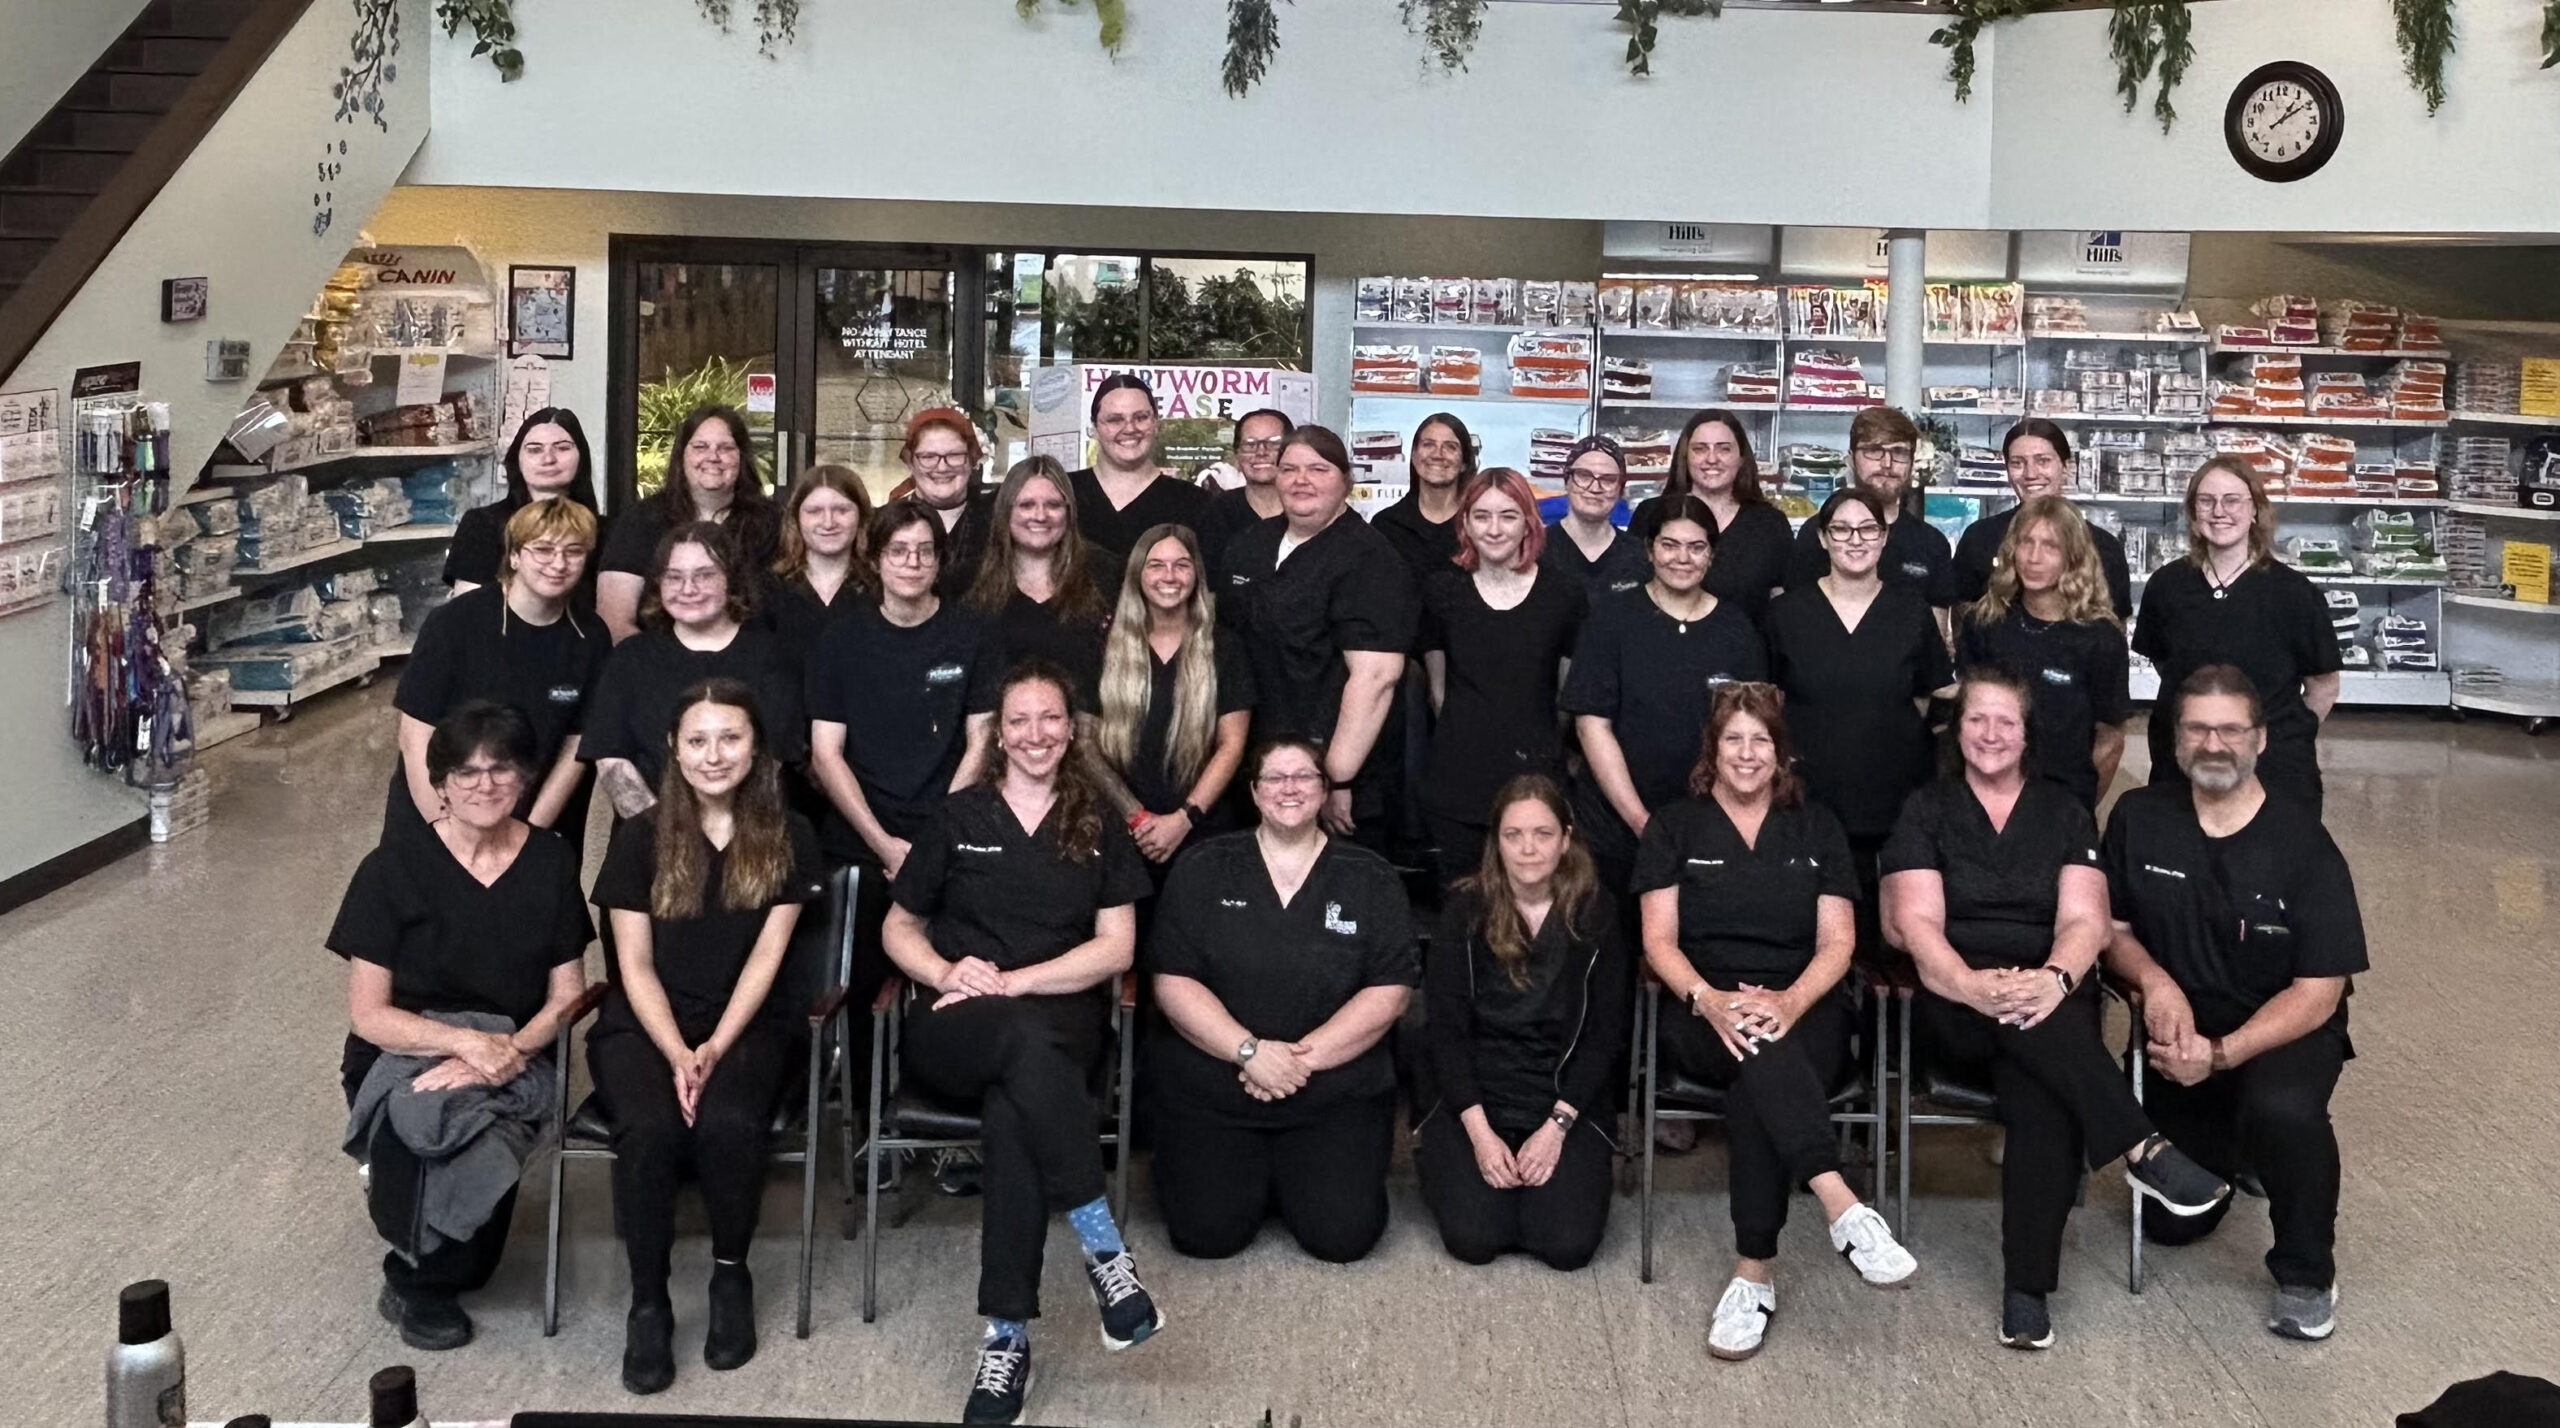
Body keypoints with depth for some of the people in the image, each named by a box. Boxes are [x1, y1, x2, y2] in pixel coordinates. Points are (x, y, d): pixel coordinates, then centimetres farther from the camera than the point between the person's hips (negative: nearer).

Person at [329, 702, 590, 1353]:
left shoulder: (553, 864, 2)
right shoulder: (393, 870, -6)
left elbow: (567, 995, 2)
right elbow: (368, 1014, -8)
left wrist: (508, 1051, -18)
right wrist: (470, 1041, -24)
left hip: (513, 1056, 2)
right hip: (401, 1054, -1)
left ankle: (418, 1282, 4)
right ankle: (430, 1279, -2)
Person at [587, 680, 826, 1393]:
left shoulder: (787, 837, 2)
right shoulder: (641, 838, 1)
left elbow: (766, 955, -2)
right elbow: (635, 965, 0)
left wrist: (715, 1049, -14)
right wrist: (677, 1055, -14)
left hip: (748, 1022, 0)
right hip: (644, 1023, 0)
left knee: (728, 1124, -31)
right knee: (648, 1130, -31)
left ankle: (731, 1275, -5)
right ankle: (648, 1303, -12)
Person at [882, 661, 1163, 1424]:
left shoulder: (1099, 824, 12)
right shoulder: (958, 818, 13)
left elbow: (1116, 947, 4)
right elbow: (899, 929, 16)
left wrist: (1014, 980, -10)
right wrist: (945, 972, -7)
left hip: (1061, 1021, 0)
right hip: (956, 1030, 0)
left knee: (1011, 1109, -37)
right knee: (1024, 1044, -39)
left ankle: (1007, 1334, -36)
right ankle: (1105, 1251, -41)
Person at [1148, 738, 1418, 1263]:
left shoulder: (1370, 878, 5)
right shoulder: (1203, 871, 4)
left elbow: (1388, 992, -3)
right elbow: (1173, 982, -3)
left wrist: (1304, 1057, -14)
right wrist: (1250, 1050, -15)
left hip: (1337, 1091, 0)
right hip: (1208, 1092, 0)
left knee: (1343, 1234, -17)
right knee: (1206, 1233, -17)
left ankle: (1291, 1174, 17)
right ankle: (1251, 1172, 17)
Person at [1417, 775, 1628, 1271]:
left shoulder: (1595, 914, -1)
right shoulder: (1465, 911, -3)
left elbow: (1605, 1034, -1)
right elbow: (1446, 1029, -5)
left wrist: (1557, 1125, -12)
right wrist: (1480, 1132, -15)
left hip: (1566, 1099, 1)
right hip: (1475, 1097, 0)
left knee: (1568, 1245, -18)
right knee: (1475, 1238, -19)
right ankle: (1440, 1160, 14)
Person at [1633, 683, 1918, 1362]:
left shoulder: (1816, 828, 15)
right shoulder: (1675, 827, 11)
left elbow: (1836, 942, 6)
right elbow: (1659, 940, 2)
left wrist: (1791, 1001, -16)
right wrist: (1709, 1000, -19)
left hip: (1800, 1008, 1)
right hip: (1703, 1014, -1)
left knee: (1758, 1085, -35)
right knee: (1761, 1053, -38)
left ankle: (1753, 1276, -37)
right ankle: (1844, 1209, -51)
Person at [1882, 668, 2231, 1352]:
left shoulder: (2064, 813, 16)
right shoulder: (1926, 809, 11)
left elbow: (2084, 919, 1)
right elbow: (1917, 923, -3)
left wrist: (2054, 978, -23)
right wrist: (1975, 986, -24)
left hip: (2050, 995, 1)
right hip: (1954, 1002, 0)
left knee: (2043, 1097, -33)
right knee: (2022, 1018, -38)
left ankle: (2027, 1293, -34)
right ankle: (2142, 1149, -38)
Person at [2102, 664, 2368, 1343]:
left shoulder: (2303, 845, -14)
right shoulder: (2138, 818, -4)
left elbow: (2318, 993, -15)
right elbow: (2110, 928, 5)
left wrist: (2220, 1054, -28)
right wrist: (2155, 980, -18)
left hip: (2282, 1032, -3)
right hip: (2179, 1031, 3)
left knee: (2283, 1110, -38)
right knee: (2170, 1223, 1)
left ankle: (2306, 1275, -10)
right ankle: (2232, 1151, 37)